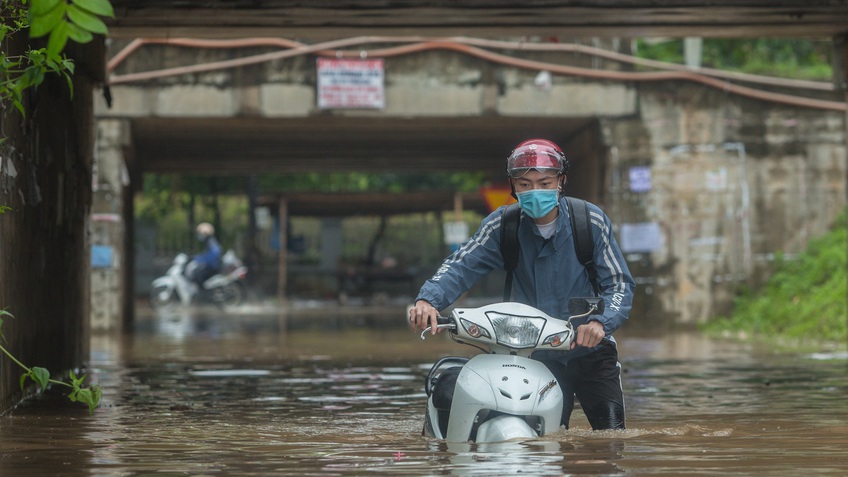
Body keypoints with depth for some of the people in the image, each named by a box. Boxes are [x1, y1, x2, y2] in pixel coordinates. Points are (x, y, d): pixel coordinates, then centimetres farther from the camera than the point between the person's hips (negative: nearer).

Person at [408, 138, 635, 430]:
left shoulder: (591, 221, -6)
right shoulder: (503, 225, -3)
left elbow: (619, 284, -7)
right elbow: (461, 265, -9)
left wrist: (600, 322, -27)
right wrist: (428, 299, -29)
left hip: (590, 349, 0)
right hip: (536, 356, 0)